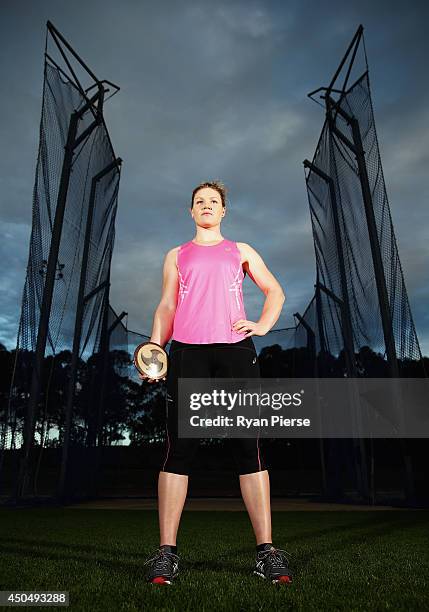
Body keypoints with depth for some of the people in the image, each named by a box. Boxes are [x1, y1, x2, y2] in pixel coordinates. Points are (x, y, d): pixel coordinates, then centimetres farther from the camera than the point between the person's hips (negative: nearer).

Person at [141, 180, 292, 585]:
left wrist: (262, 325, 4)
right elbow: (166, 306, 15)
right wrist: (154, 347, -2)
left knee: (247, 446, -3)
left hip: (235, 349, 0)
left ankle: (266, 550, 3)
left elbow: (275, 292, 23)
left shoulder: (241, 251, 22)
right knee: (178, 447, -4)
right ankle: (166, 552, 4)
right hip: (186, 351, 1)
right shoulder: (177, 255, 23)